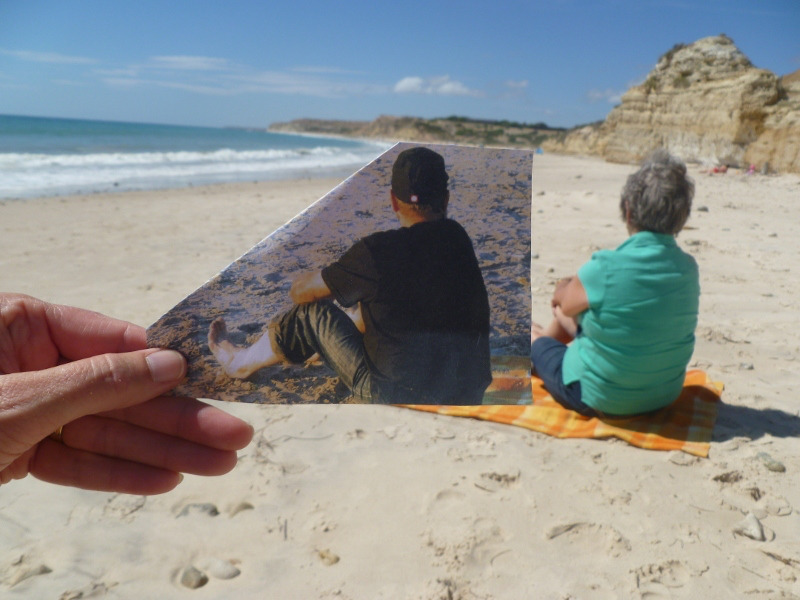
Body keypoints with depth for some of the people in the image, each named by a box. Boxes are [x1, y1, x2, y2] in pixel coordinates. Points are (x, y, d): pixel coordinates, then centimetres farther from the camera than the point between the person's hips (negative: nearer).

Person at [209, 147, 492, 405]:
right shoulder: (458, 238, -1)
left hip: (397, 397, -5)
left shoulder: (378, 250, -17)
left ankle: (242, 361, 35)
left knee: (314, 312, 9)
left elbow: (300, 291, -4)